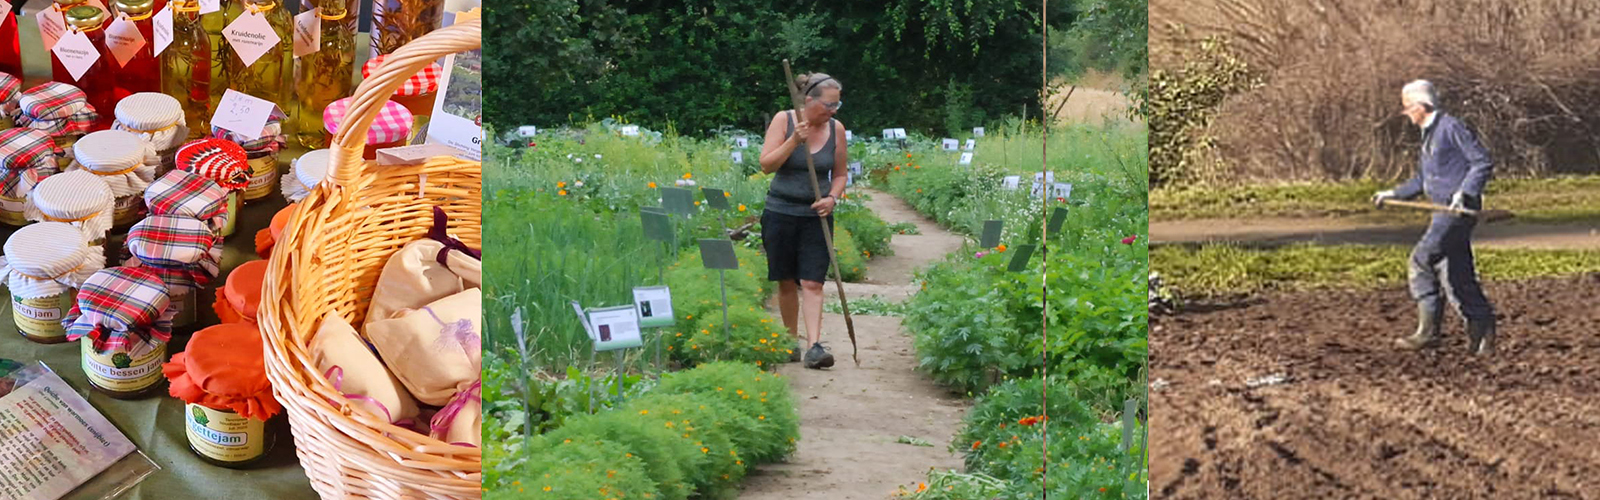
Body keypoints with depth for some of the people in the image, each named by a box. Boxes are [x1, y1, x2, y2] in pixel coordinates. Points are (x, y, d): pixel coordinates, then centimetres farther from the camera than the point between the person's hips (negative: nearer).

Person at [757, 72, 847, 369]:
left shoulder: (836, 129, 1)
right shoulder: (783, 120, -5)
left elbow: (840, 174, 12)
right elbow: (766, 165, -10)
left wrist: (832, 198, -7)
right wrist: (794, 140, -21)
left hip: (815, 216, 1)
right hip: (781, 212, -1)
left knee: (812, 283, -9)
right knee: (786, 283, 8)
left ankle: (814, 346, -14)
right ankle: (792, 341, 22)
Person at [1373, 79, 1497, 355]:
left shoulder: (1451, 127, -10)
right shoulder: (1428, 135, 19)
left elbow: (1483, 162, -13)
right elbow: (1422, 180, 28)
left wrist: (1464, 192, -22)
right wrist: (1393, 194, 19)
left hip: (1460, 208, -10)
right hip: (1444, 209, 10)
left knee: (1422, 258, -18)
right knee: (1454, 273, 9)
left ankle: (1428, 330, -15)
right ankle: (1482, 329, 16)